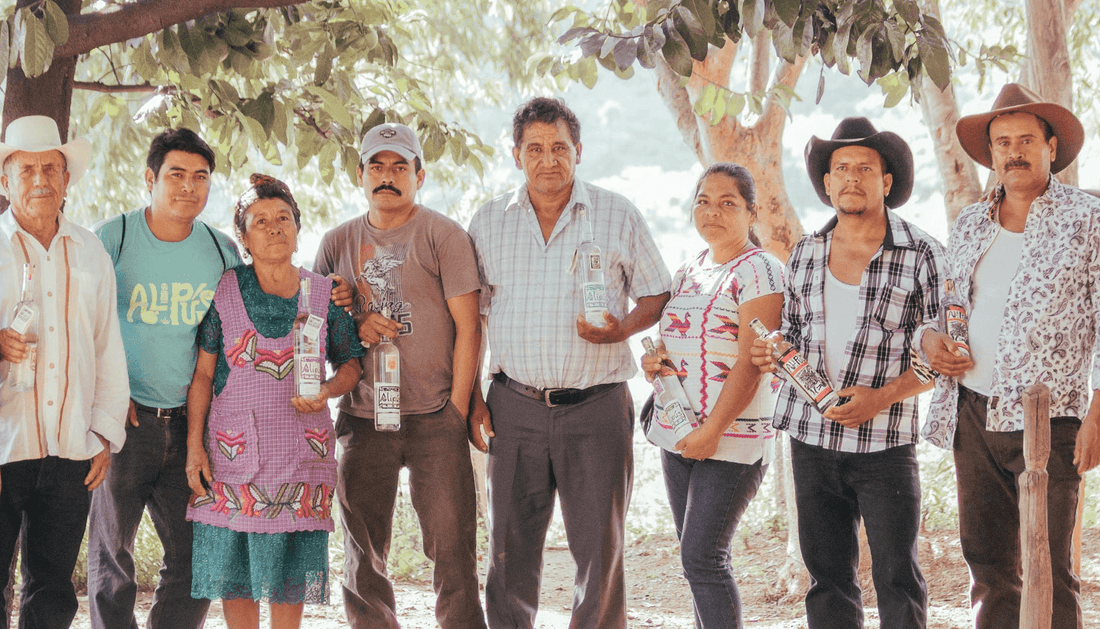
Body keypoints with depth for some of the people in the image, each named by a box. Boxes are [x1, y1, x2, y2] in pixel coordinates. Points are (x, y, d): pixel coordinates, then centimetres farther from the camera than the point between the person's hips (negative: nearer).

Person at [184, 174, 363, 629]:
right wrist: (194, 447, -4)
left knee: (291, 576, 2)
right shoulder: (224, 290, 1)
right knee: (233, 574, 1)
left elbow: (351, 363, 12)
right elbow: (202, 374, 2)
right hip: (233, 451, -1)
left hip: (301, 451, 1)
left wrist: (328, 391, -10)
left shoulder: (323, 294, 5)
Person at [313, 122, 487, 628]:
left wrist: (458, 407, -8)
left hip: (435, 417, -3)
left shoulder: (444, 236, 1)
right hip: (363, 417, 4)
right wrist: (355, 327, -3)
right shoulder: (337, 243, 13)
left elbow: (467, 326, -2)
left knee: (451, 546, -7)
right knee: (362, 555, 6)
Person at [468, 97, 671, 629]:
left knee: (600, 548, 0)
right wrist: (471, 396, 5)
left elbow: (657, 294, 8)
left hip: (596, 406, -1)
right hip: (515, 407, 2)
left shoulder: (617, 216, 3)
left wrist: (622, 329, -12)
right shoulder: (489, 222, 8)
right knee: (511, 546, 5)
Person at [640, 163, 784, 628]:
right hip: (678, 434, 8)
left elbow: (751, 363, -16)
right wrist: (654, 362, 3)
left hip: (734, 436, -8)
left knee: (702, 559, -12)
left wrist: (712, 430, -20)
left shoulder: (759, 271, -9)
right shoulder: (687, 273, 15)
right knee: (696, 558, 9)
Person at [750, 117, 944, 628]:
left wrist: (882, 397, -16)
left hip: (885, 442, -4)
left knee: (898, 579, -2)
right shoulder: (804, 254, 11)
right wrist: (773, 354, -2)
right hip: (810, 437, 4)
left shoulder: (921, 255, -3)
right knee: (827, 577, 8)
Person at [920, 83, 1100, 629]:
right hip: (973, 415, 5)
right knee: (987, 567, 8)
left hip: (1049, 421, -5)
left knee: (1048, 576, -7)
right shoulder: (969, 225, 14)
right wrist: (930, 338, 1)